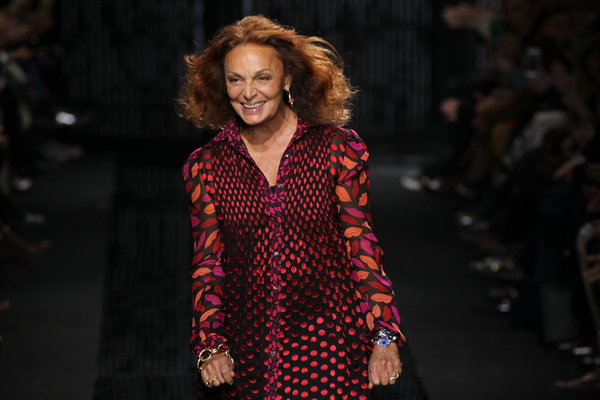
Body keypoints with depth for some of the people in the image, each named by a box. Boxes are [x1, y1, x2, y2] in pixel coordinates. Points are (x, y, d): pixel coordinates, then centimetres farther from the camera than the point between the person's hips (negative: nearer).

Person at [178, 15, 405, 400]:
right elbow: (207, 264, 7)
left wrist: (384, 338, -7)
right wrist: (211, 347, -4)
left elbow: (362, 247, 0)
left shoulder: (338, 149, 0)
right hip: (245, 351, 2)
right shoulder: (206, 166, 6)